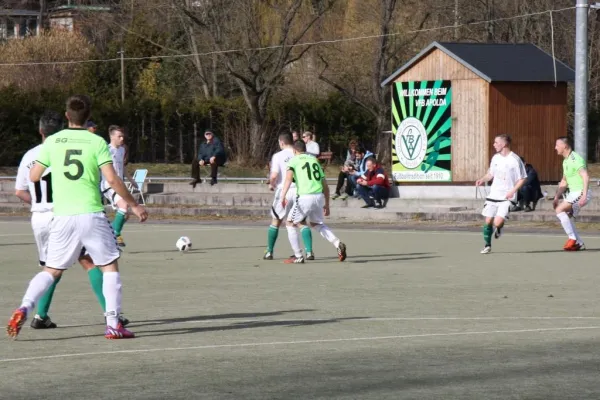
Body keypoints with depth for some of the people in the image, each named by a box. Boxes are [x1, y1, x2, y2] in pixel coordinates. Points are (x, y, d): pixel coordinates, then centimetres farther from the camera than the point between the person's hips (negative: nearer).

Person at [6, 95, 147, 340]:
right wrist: (133, 205, 2)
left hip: (62, 216, 2)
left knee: (52, 270, 12)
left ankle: (24, 308, -9)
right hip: (91, 215, -2)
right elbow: (112, 179, -9)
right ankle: (113, 324, 3)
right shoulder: (97, 142, -2)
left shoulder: (52, 141, 4)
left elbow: (33, 176, 9)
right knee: (110, 267, 10)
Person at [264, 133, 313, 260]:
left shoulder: (278, 156, -5)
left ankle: (269, 252, 18)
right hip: (299, 190, 2)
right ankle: (309, 252, -5)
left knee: (276, 221, 15)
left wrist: (271, 184, 7)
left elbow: (274, 175, -13)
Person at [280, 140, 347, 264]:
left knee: (290, 224, 13)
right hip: (319, 196, 5)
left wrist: (283, 196, -23)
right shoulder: (314, 160, 22)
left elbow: (289, 177, -14)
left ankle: (298, 257, 9)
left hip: (305, 197, -5)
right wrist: (327, 204, 29)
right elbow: (325, 185, 21)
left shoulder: (293, 160, 7)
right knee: (317, 223, 28)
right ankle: (337, 244, 7)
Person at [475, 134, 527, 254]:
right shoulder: (495, 158, 7)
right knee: (488, 221, 4)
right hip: (493, 195, 5)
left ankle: (499, 229, 19)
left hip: (507, 198, -5)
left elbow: (522, 179, -6)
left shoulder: (515, 159, -11)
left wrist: (513, 191, -17)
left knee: (497, 222, -17)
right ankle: (487, 245, 21)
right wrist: (482, 180, -1)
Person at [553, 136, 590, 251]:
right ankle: (579, 244, 14)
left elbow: (586, 177, -24)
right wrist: (556, 198, 18)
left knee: (559, 209, -21)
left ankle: (572, 238, -18)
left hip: (580, 192, -10)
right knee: (567, 219, 7)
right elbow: (564, 182, 24)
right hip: (573, 193, 10)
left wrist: (584, 195, -32)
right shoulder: (566, 161, 15)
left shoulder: (575, 159, -15)